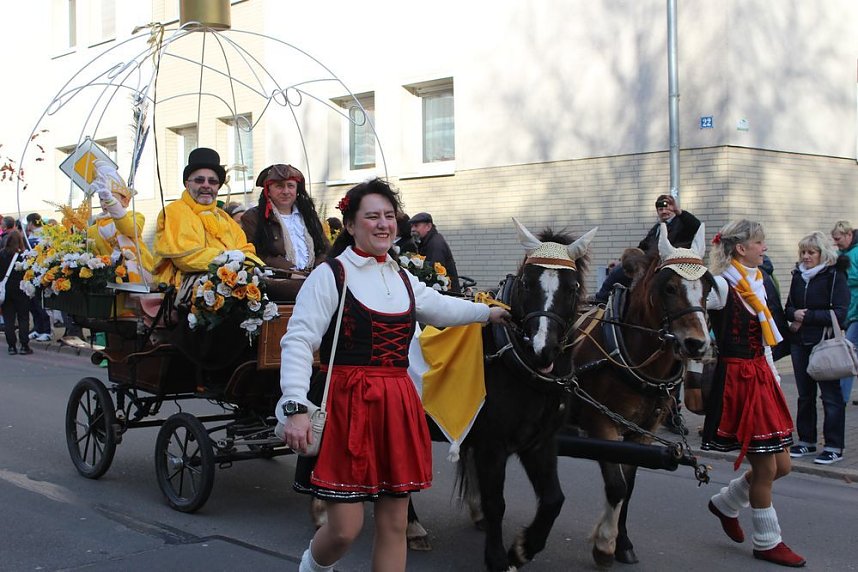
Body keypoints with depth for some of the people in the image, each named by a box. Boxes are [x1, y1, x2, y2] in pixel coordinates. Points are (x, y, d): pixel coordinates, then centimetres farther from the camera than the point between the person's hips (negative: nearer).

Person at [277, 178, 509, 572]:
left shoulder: (403, 279, 13)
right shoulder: (330, 276, -7)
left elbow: (438, 306, 33)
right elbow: (297, 343, -13)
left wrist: (487, 312, 41)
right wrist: (295, 408, -23)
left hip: (398, 405, 6)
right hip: (347, 404, -6)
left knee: (394, 524, 9)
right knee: (345, 528, -5)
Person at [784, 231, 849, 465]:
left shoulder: (835, 276, -8)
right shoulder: (798, 275, 11)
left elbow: (839, 314, -14)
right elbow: (789, 307, 17)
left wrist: (807, 317, -16)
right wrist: (794, 314, -5)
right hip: (800, 343, 6)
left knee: (831, 395, -2)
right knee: (805, 395, 13)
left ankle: (834, 447, 3)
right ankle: (806, 441, 23)